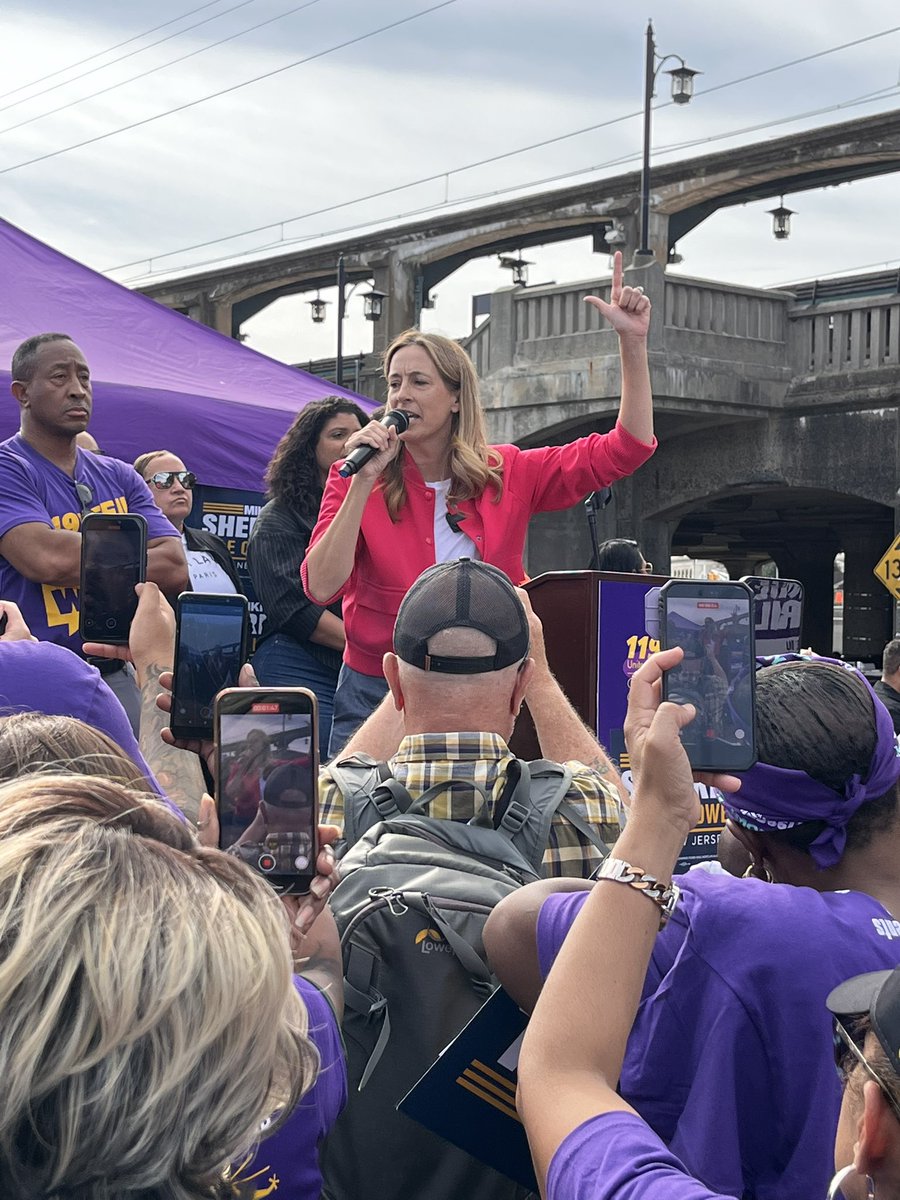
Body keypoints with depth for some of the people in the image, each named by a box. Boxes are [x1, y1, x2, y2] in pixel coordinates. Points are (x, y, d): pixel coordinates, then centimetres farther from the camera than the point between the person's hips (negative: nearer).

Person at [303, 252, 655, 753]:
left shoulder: (508, 475, -1)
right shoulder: (356, 481, -4)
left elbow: (625, 449, -4)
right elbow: (322, 588, -16)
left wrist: (633, 342, -12)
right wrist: (364, 482, -20)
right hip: (377, 689, -1)